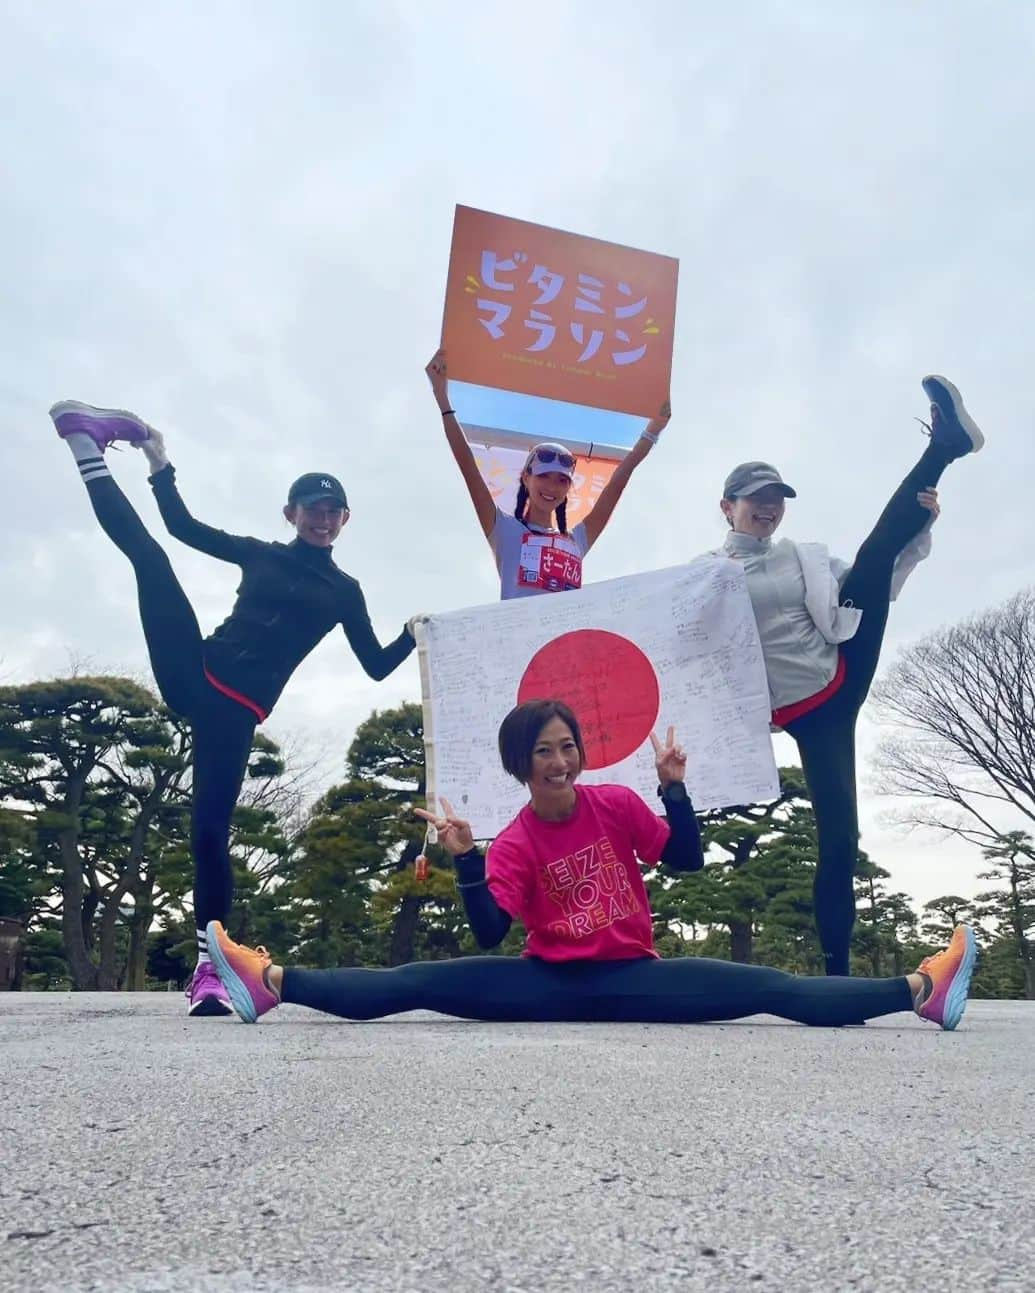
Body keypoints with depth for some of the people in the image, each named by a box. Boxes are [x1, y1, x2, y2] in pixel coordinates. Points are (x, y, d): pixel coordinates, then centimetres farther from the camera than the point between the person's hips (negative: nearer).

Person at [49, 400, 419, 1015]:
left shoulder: (344, 591, 14)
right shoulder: (260, 554, 16)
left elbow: (377, 666, 12)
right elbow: (185, 526, 9)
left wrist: (415, 637, -5)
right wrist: (161, 465, -1)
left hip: (237, 711, -2)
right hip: (193, 679, 2)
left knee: (210, 832, -11)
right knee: (148, 553, -13)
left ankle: (209, 969, -2)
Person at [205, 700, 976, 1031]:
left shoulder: (619, 804, 1)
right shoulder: (514, 845, -4)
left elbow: (689, 861, 1)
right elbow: (490, 934, -14)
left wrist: (675, 789, -12)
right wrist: (464, 862, -28)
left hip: (633, 978, 0)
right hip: (551, 984, 0)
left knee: (770, 990, -14)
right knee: (422, 985, -18)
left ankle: (920, 991, -15)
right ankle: (271, 983, -24)